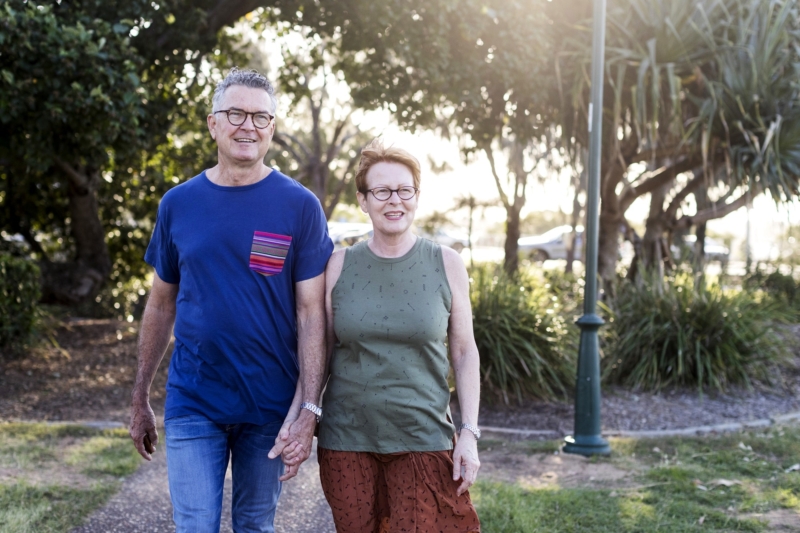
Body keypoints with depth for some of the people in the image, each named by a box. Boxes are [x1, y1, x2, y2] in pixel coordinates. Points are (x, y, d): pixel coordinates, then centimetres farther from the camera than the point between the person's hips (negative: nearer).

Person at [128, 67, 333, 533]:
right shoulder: (178, 204, 2)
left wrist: (307, 408, -16)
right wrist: (141, 399, 10)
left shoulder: (300, 206, -5)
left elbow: (312, 313, -7)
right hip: (193, 403, 1)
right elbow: (161, 305, 10)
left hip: (270, 406, -1)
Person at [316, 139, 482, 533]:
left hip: (423, 439, -1)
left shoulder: (446, 265, 0)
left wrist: (470, 433, -2)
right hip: (347, 440, 1)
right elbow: (321, 350, 8)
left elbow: (464, 353, 4)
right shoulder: (339, 266, 2)